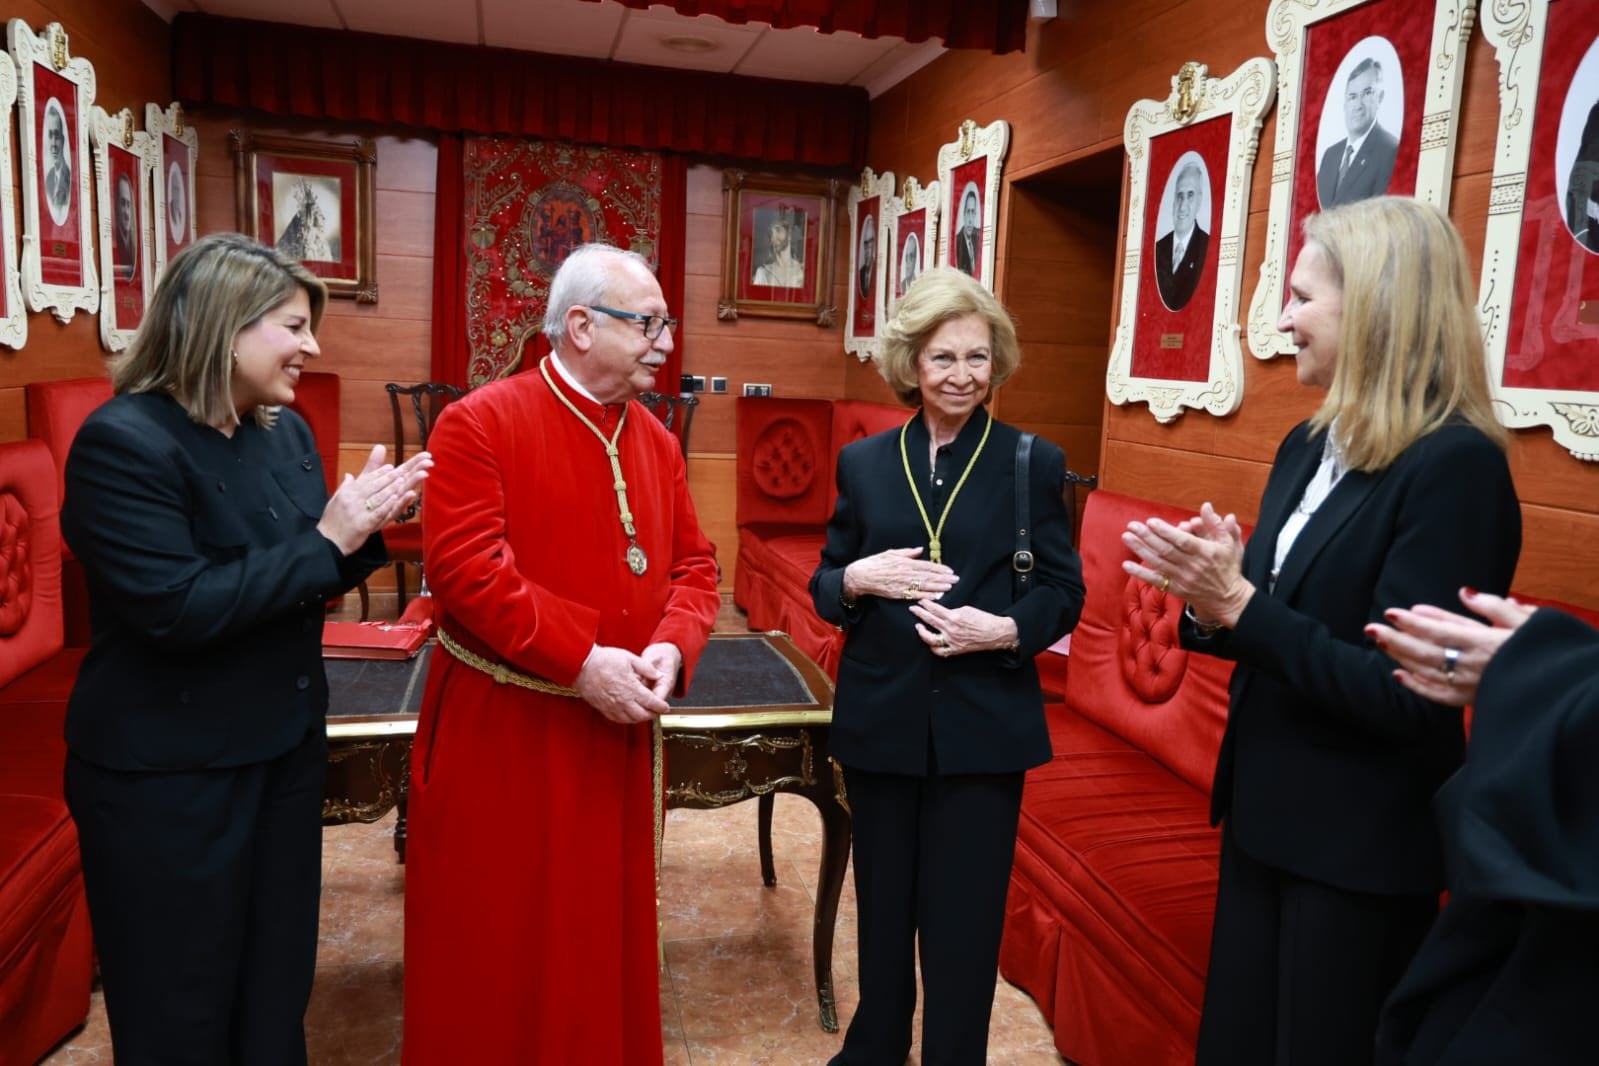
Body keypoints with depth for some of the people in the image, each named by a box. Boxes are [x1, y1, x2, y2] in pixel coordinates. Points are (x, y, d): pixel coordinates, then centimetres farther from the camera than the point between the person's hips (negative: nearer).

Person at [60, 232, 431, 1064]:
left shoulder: (286, 430, 4)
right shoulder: (123, 443, -18)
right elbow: (177, 610, -26)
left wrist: (367, 523, -9)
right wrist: (324, 541, -23)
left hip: (285, 744, 7)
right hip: (167, 773, -7)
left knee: (277, 984, 21)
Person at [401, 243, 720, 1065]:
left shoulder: (656, 442, 7)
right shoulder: (478, 424, -12)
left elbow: (693, 565, 7)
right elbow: (466, 567, -22)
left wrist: (672, 648, -13)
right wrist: (581, 661, -24)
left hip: (614, 732, 6)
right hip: (497, 730, -5)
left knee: (602, 929, 19)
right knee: (492, 941, 10)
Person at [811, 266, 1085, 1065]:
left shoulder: (1034, 464, -2)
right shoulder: (864, 462, 4)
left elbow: (1064, 593, -1)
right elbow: (823, 584, 7)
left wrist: (1007, 629, -20)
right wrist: (859, 579, -14)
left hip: (984, 726, -2)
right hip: (880, 720, 3)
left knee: (962, 916, 8)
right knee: (883, 903, 18)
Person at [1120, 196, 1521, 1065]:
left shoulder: (1456, 465, -20)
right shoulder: (1308, 448, 5)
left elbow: (1401, 695, -23)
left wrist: (1239, 605, -25)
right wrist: (1213, 597, -9)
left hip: (1362, 847, -7)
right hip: (1265, 813, 8)